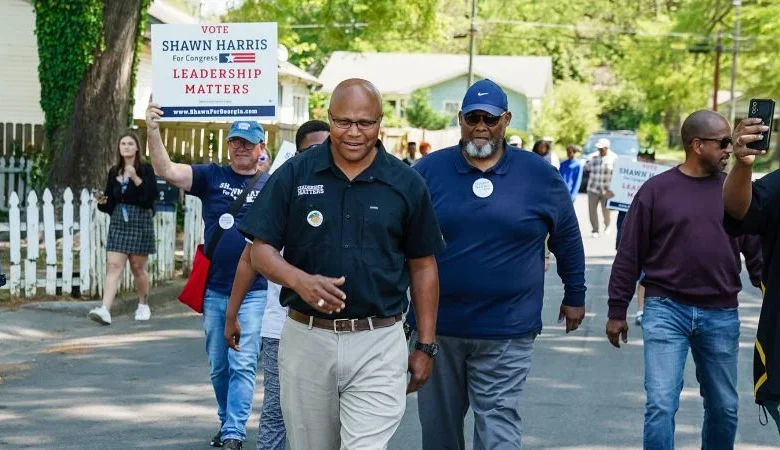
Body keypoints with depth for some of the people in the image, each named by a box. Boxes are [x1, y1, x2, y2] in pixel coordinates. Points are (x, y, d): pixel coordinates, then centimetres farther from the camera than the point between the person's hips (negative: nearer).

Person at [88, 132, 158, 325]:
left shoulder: (145, 169, -3)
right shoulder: (114, 172, 10)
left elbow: (152, 194, -16)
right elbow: (110, 200, 16)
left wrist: (136, 178, -24)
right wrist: (102, 202, -6)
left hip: (140, 222, -3)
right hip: (118, 222, 3)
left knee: (138, 267, 7)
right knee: (113, 266, -7)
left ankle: (143, 305, 28)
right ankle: (105, 310, -17)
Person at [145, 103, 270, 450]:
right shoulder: (211, 177, 3)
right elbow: (167, 170, -8)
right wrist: (153, 131, -22)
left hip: (253, 292, -2)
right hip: (213, 290, 3)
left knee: (243, 365, -6)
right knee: (218, 366, 13)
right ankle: (227, 422, 28)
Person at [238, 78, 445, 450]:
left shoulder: (406, 184, 2)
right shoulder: (293, 175, 1)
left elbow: (422, 266, 8)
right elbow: (261, 250, 0)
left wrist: (426, 346, 6)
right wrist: (300, 280, -21)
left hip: (378, 343, -1)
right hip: (306, 339, 2)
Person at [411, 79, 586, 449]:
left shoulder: (540, 176, 2)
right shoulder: (428, 171, 1)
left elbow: (568, 239, 13)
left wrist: (574, 296, 17)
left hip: (507, 334, -1)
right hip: (436, 326, 2)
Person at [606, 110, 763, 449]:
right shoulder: (657, 189, -2)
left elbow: (757, 253, 9)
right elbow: (629, 255, 1)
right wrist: (617, 311, 1)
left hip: (721, 316, 3)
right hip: (666, 310, -3)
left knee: (724, 407, 12)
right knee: (661, 405, -10)